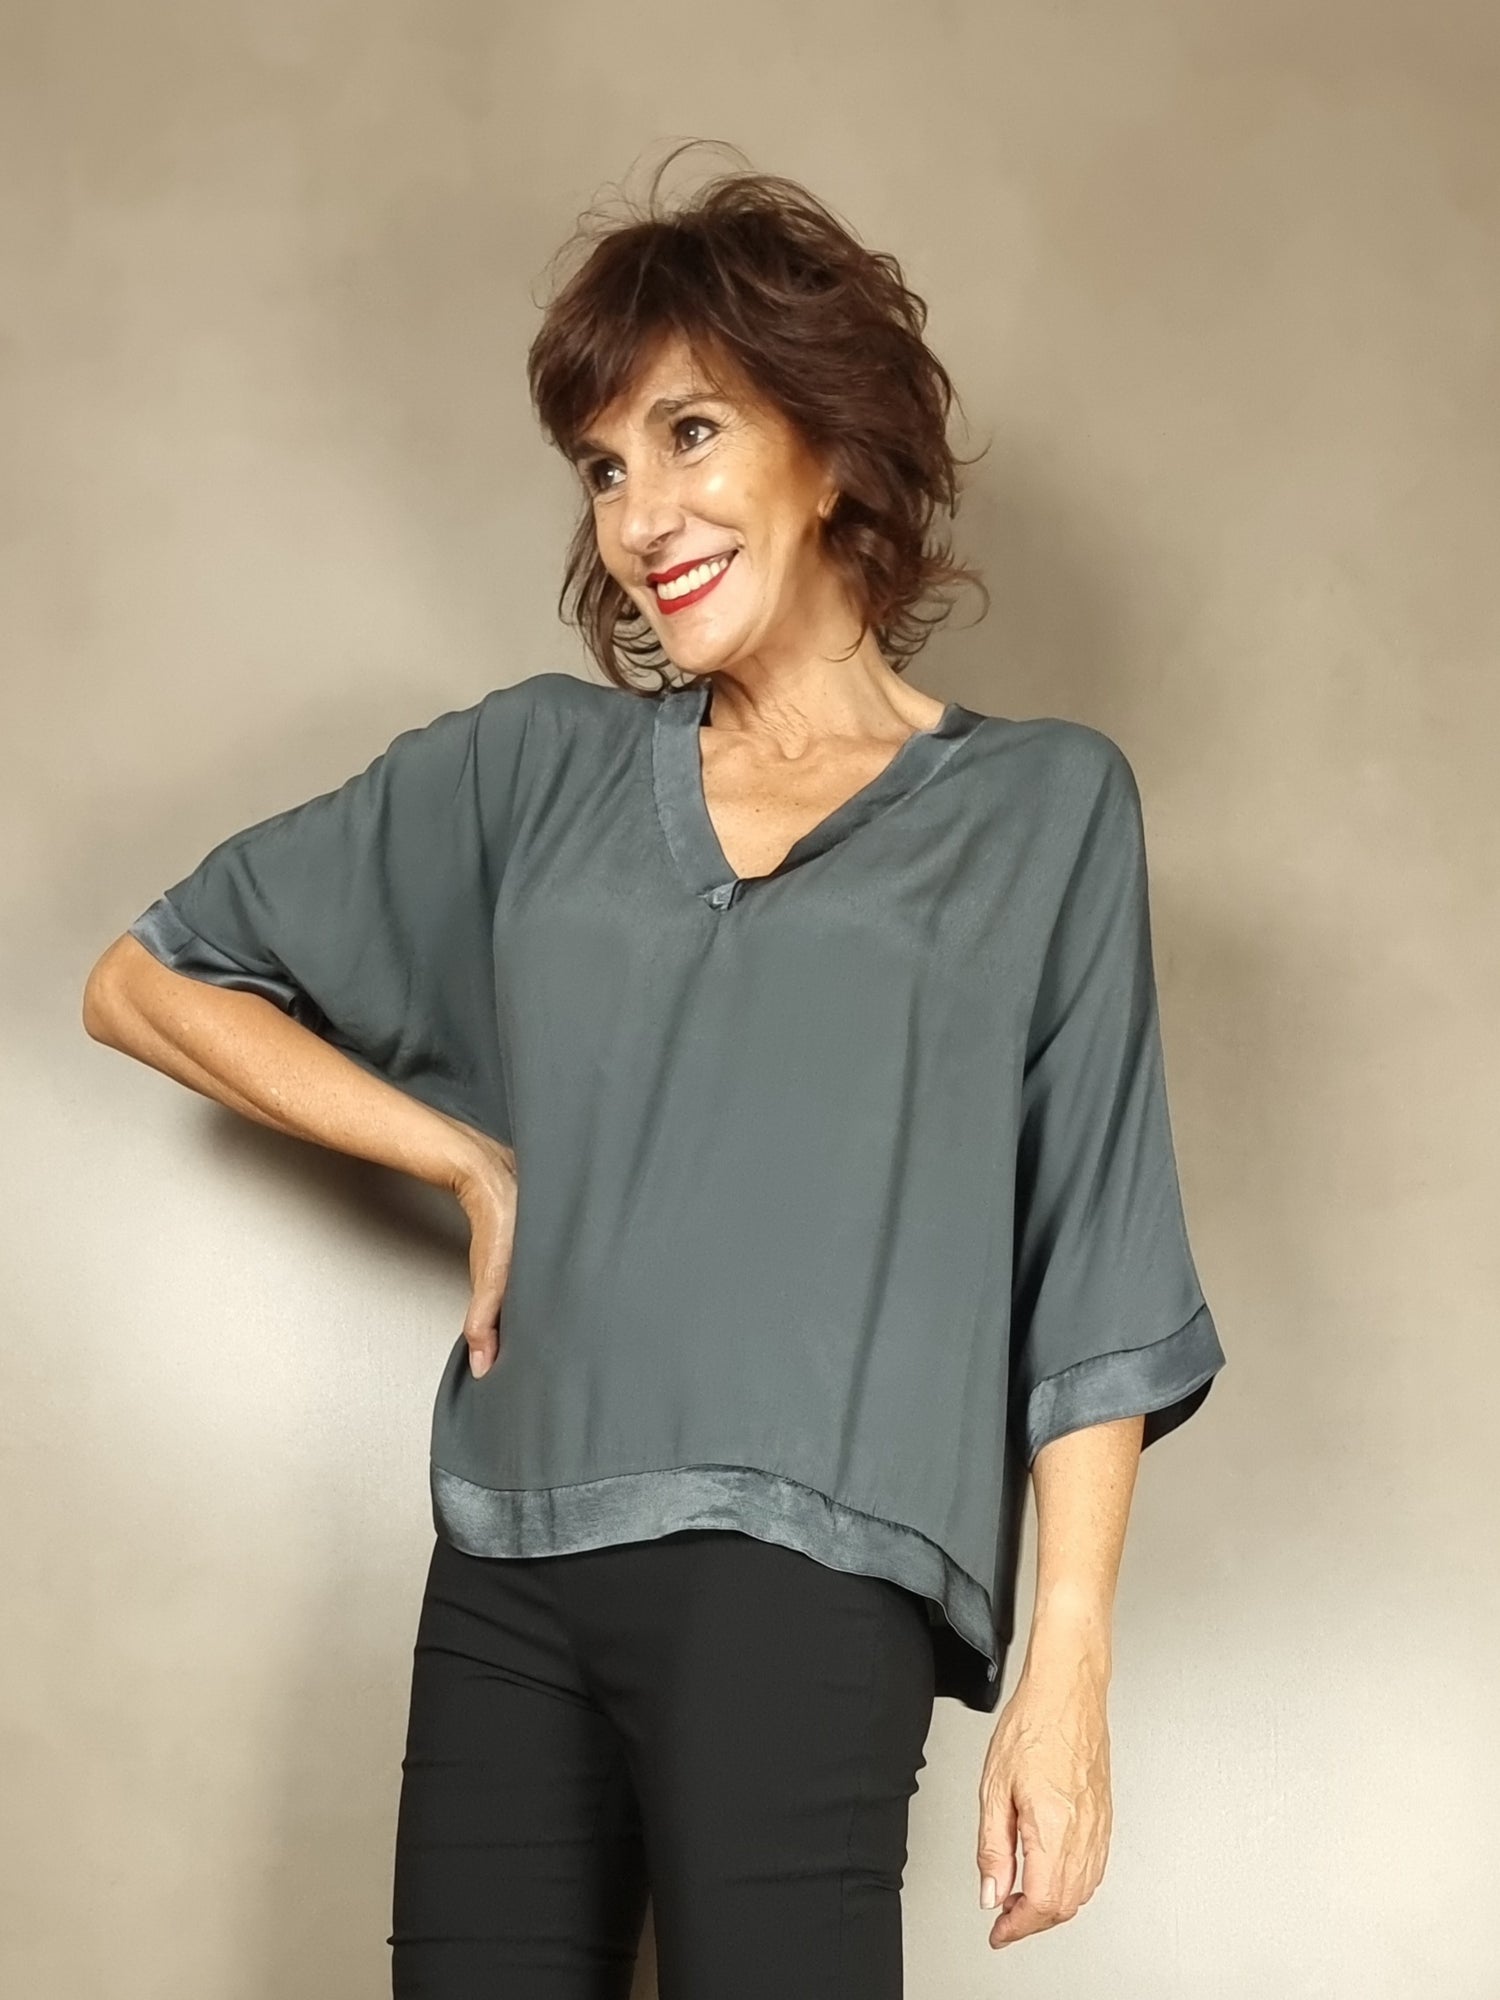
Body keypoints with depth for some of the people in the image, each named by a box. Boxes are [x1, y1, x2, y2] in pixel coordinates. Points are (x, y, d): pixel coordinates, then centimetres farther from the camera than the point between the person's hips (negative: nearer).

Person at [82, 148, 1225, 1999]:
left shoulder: (1043, 806, 9)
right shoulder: (535, 767, 15)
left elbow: (1093, 1283, 5)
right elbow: (148, 981, 19)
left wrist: (1069, 1665, -2)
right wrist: (474, 1160, 10)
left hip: (805, 1574, -3)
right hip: (511, 1576, 3)